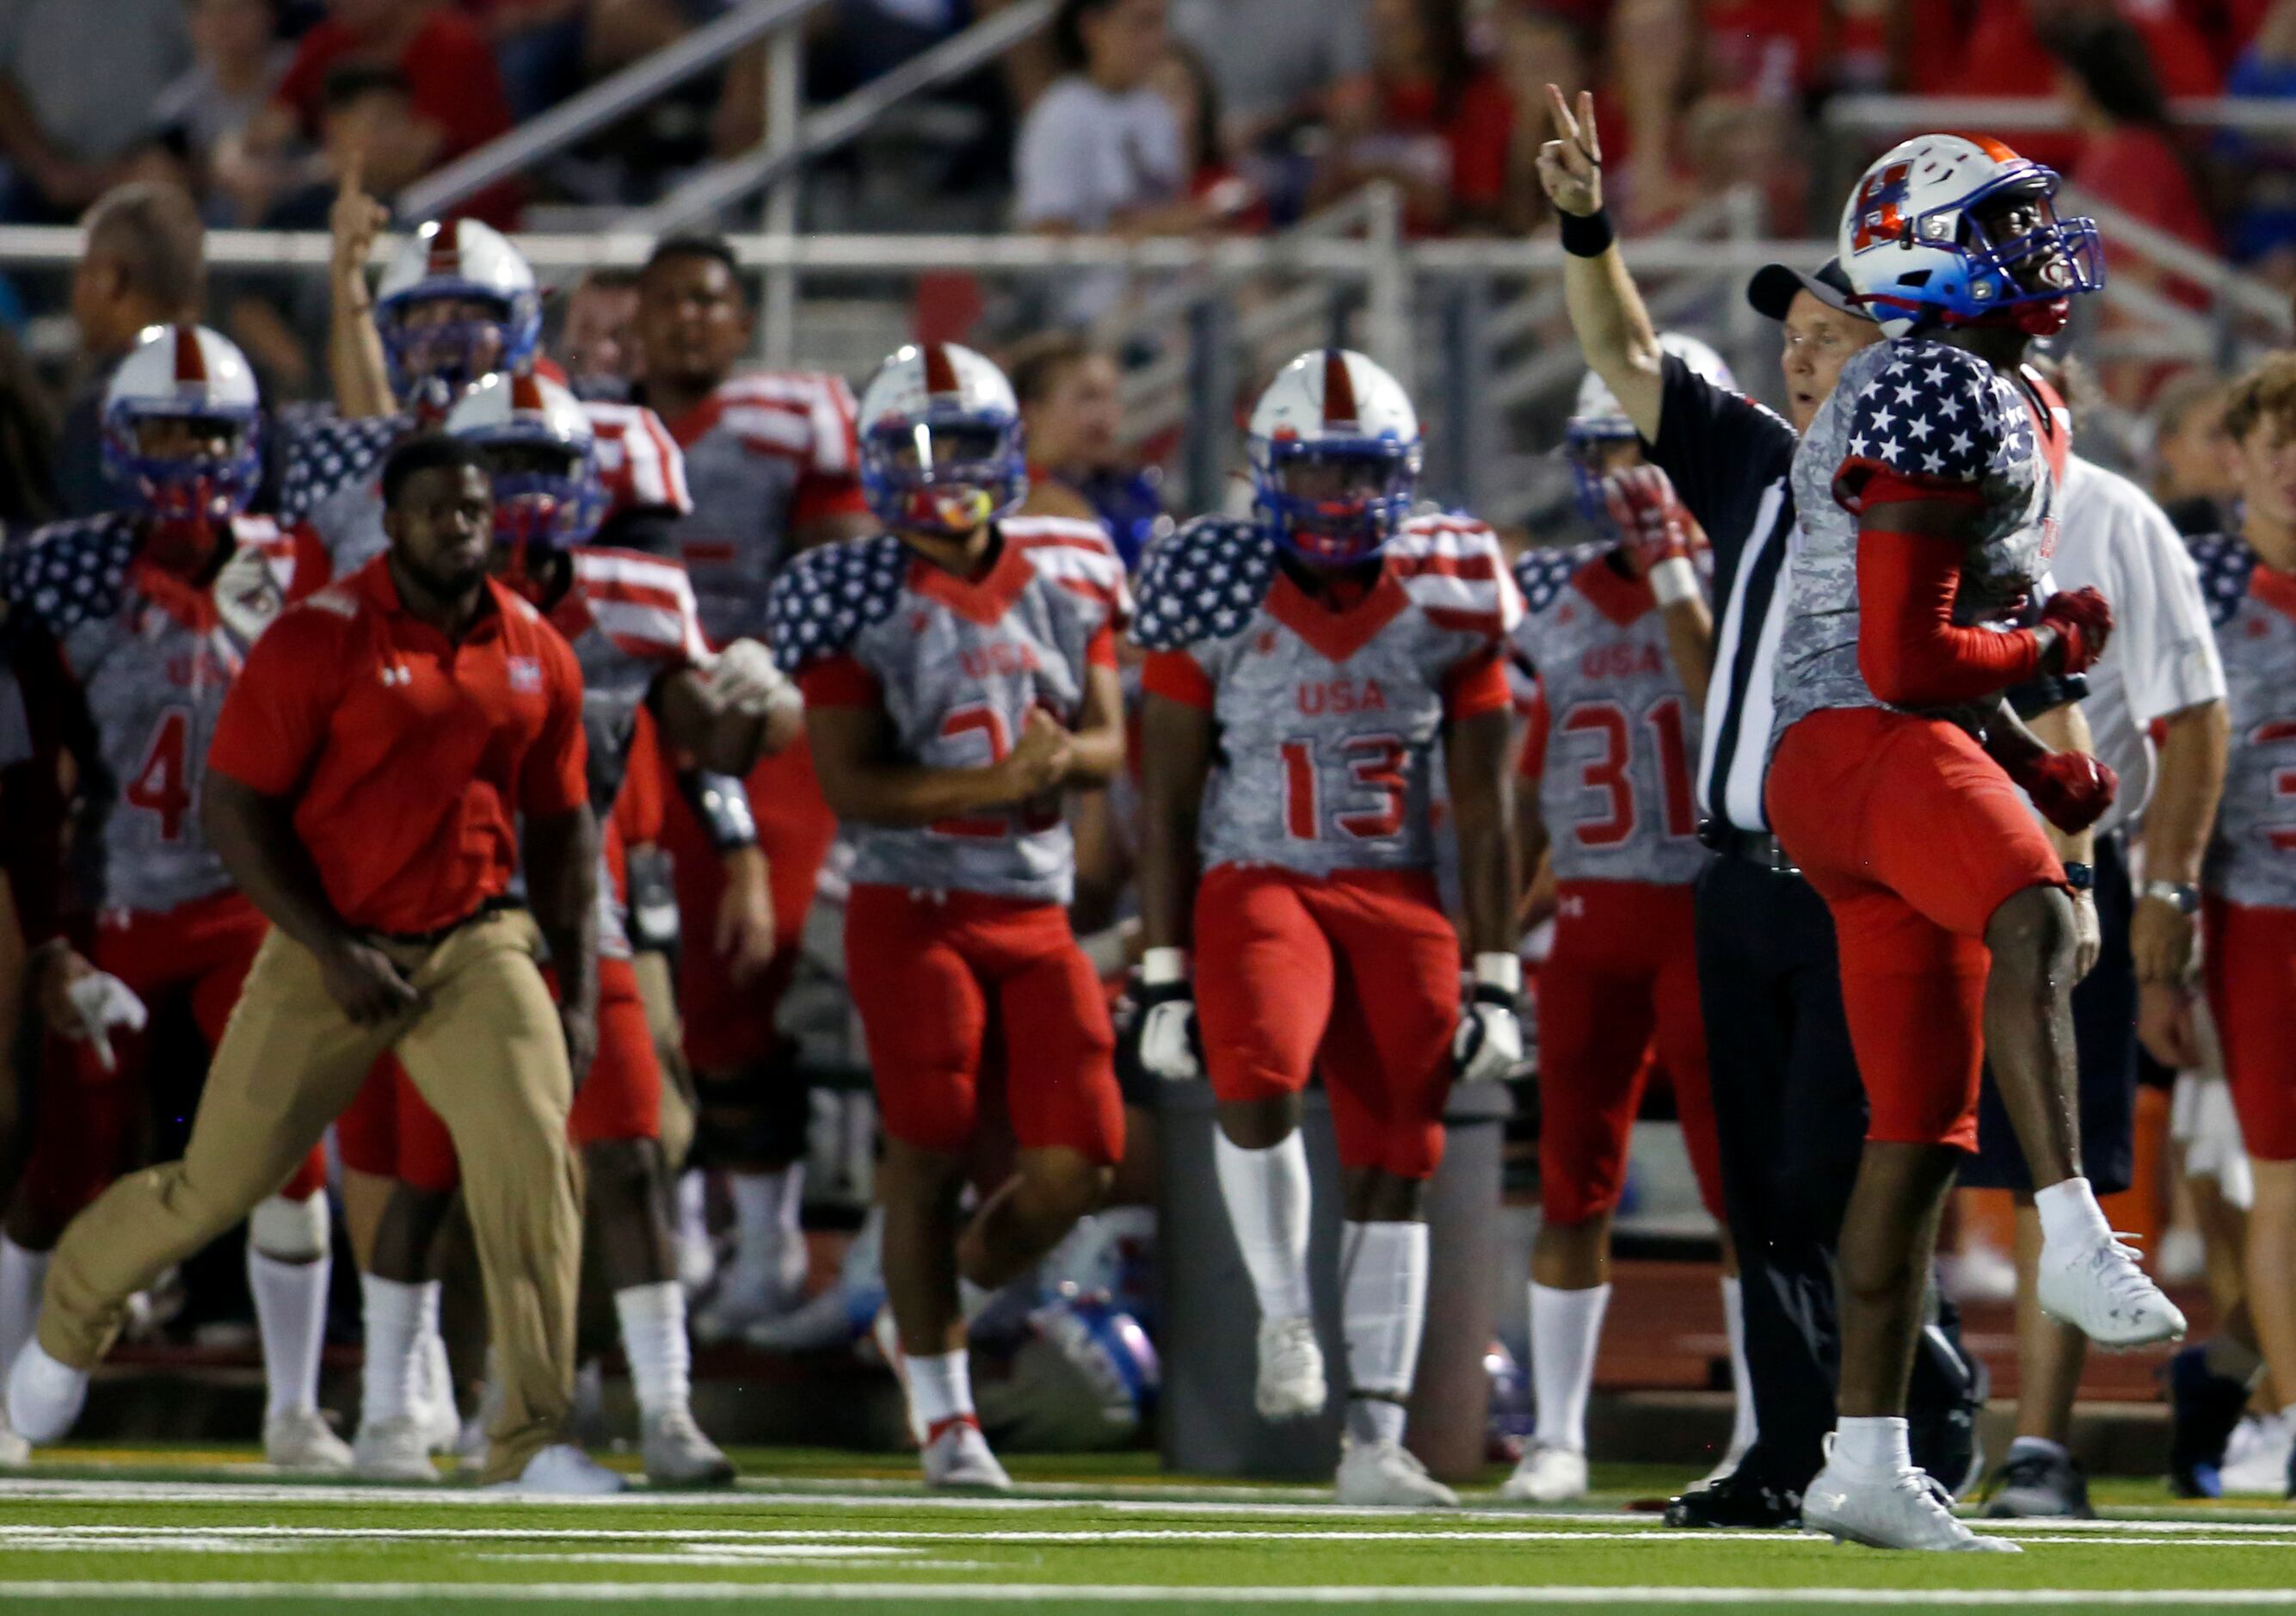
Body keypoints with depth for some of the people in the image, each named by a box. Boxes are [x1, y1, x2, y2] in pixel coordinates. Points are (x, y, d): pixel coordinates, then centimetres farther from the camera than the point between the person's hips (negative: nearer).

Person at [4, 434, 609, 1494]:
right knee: (220, 1184, 2)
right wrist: (332, 951, -15)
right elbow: (232, 808, -11)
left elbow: (560, 827, 14)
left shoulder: (537, 657, 3)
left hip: (473, 945, 3)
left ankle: (533, 1444, -12)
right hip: (332, 950, -3)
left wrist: (578, 989, 8)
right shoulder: (319, 641, -12)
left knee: (533, 1157, -17)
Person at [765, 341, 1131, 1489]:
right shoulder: (856, 599, -6)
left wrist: (1062, 755, -15)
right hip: (913, 908, -4)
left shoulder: (1066, 578, 9)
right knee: (931, 1155, -6)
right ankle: (941, 1411, 7)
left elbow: (1109, 743, 9)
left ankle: (942, 1299, 27)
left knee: (1072, 1168, -3)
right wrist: (994, 783, -21)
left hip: (1036, 911, 4)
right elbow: (848, 784, -11)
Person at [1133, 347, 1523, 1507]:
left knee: (1394, 1170, 0)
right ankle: (1283, 1314, -10)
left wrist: (1497, 979, 2)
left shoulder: (1449, 599, 1)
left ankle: (1376, 1441, 7)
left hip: (1399, 896, 2)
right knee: (1258, 1076, -31)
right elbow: (1168, 803, 1)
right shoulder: (1216, 596, -3)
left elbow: (1482, 808, 6)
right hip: (1257, 881, -2)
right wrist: (1162, 976, -3)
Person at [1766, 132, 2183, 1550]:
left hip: (1916, 747, 10)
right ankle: (2076, 1242, -48)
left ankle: (1866, 1462, 10)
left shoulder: (2016, 409, 21)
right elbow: (1907, 662, -16)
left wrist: (2038, 768, 15)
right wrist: (2053, 649, 0)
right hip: (1852, 743, -10)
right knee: (2041, 919, -38)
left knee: (1925, 1129, 8)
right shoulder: (1935, 398, -12)